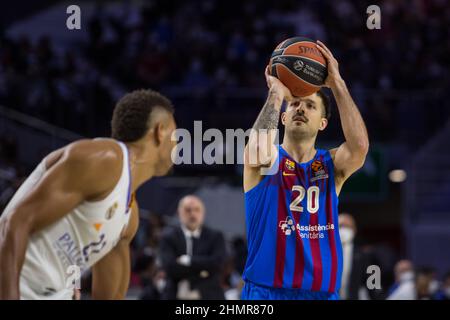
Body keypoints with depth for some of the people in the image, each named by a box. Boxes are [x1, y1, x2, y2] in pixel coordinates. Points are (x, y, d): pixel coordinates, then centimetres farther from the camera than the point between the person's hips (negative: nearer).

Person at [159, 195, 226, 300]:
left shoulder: (215, 237, 8)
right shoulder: (169, 237, 5)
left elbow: (217, 263, -9)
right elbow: (170, 266, -10)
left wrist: (188, 261, -9)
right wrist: (201, 270, -11)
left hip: (209, 297, 1)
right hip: (178, 297, -1)